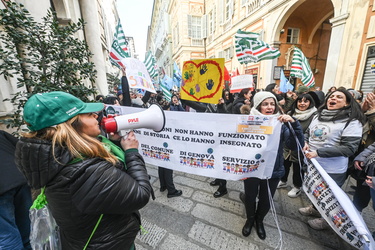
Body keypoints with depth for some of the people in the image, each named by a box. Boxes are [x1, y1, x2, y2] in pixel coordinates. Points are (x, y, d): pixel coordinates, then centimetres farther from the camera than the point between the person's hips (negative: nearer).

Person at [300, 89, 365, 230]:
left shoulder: (352, 122, -15)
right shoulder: (318, 116, 1)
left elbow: (349, 148, -20)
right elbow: (307, 133, 13)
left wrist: (318, 152, -26)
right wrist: (305, 143, -7)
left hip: (332, 170, -5)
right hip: (311, 163, 5)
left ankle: (325, 219, 43)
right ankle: (315, 208, 52)